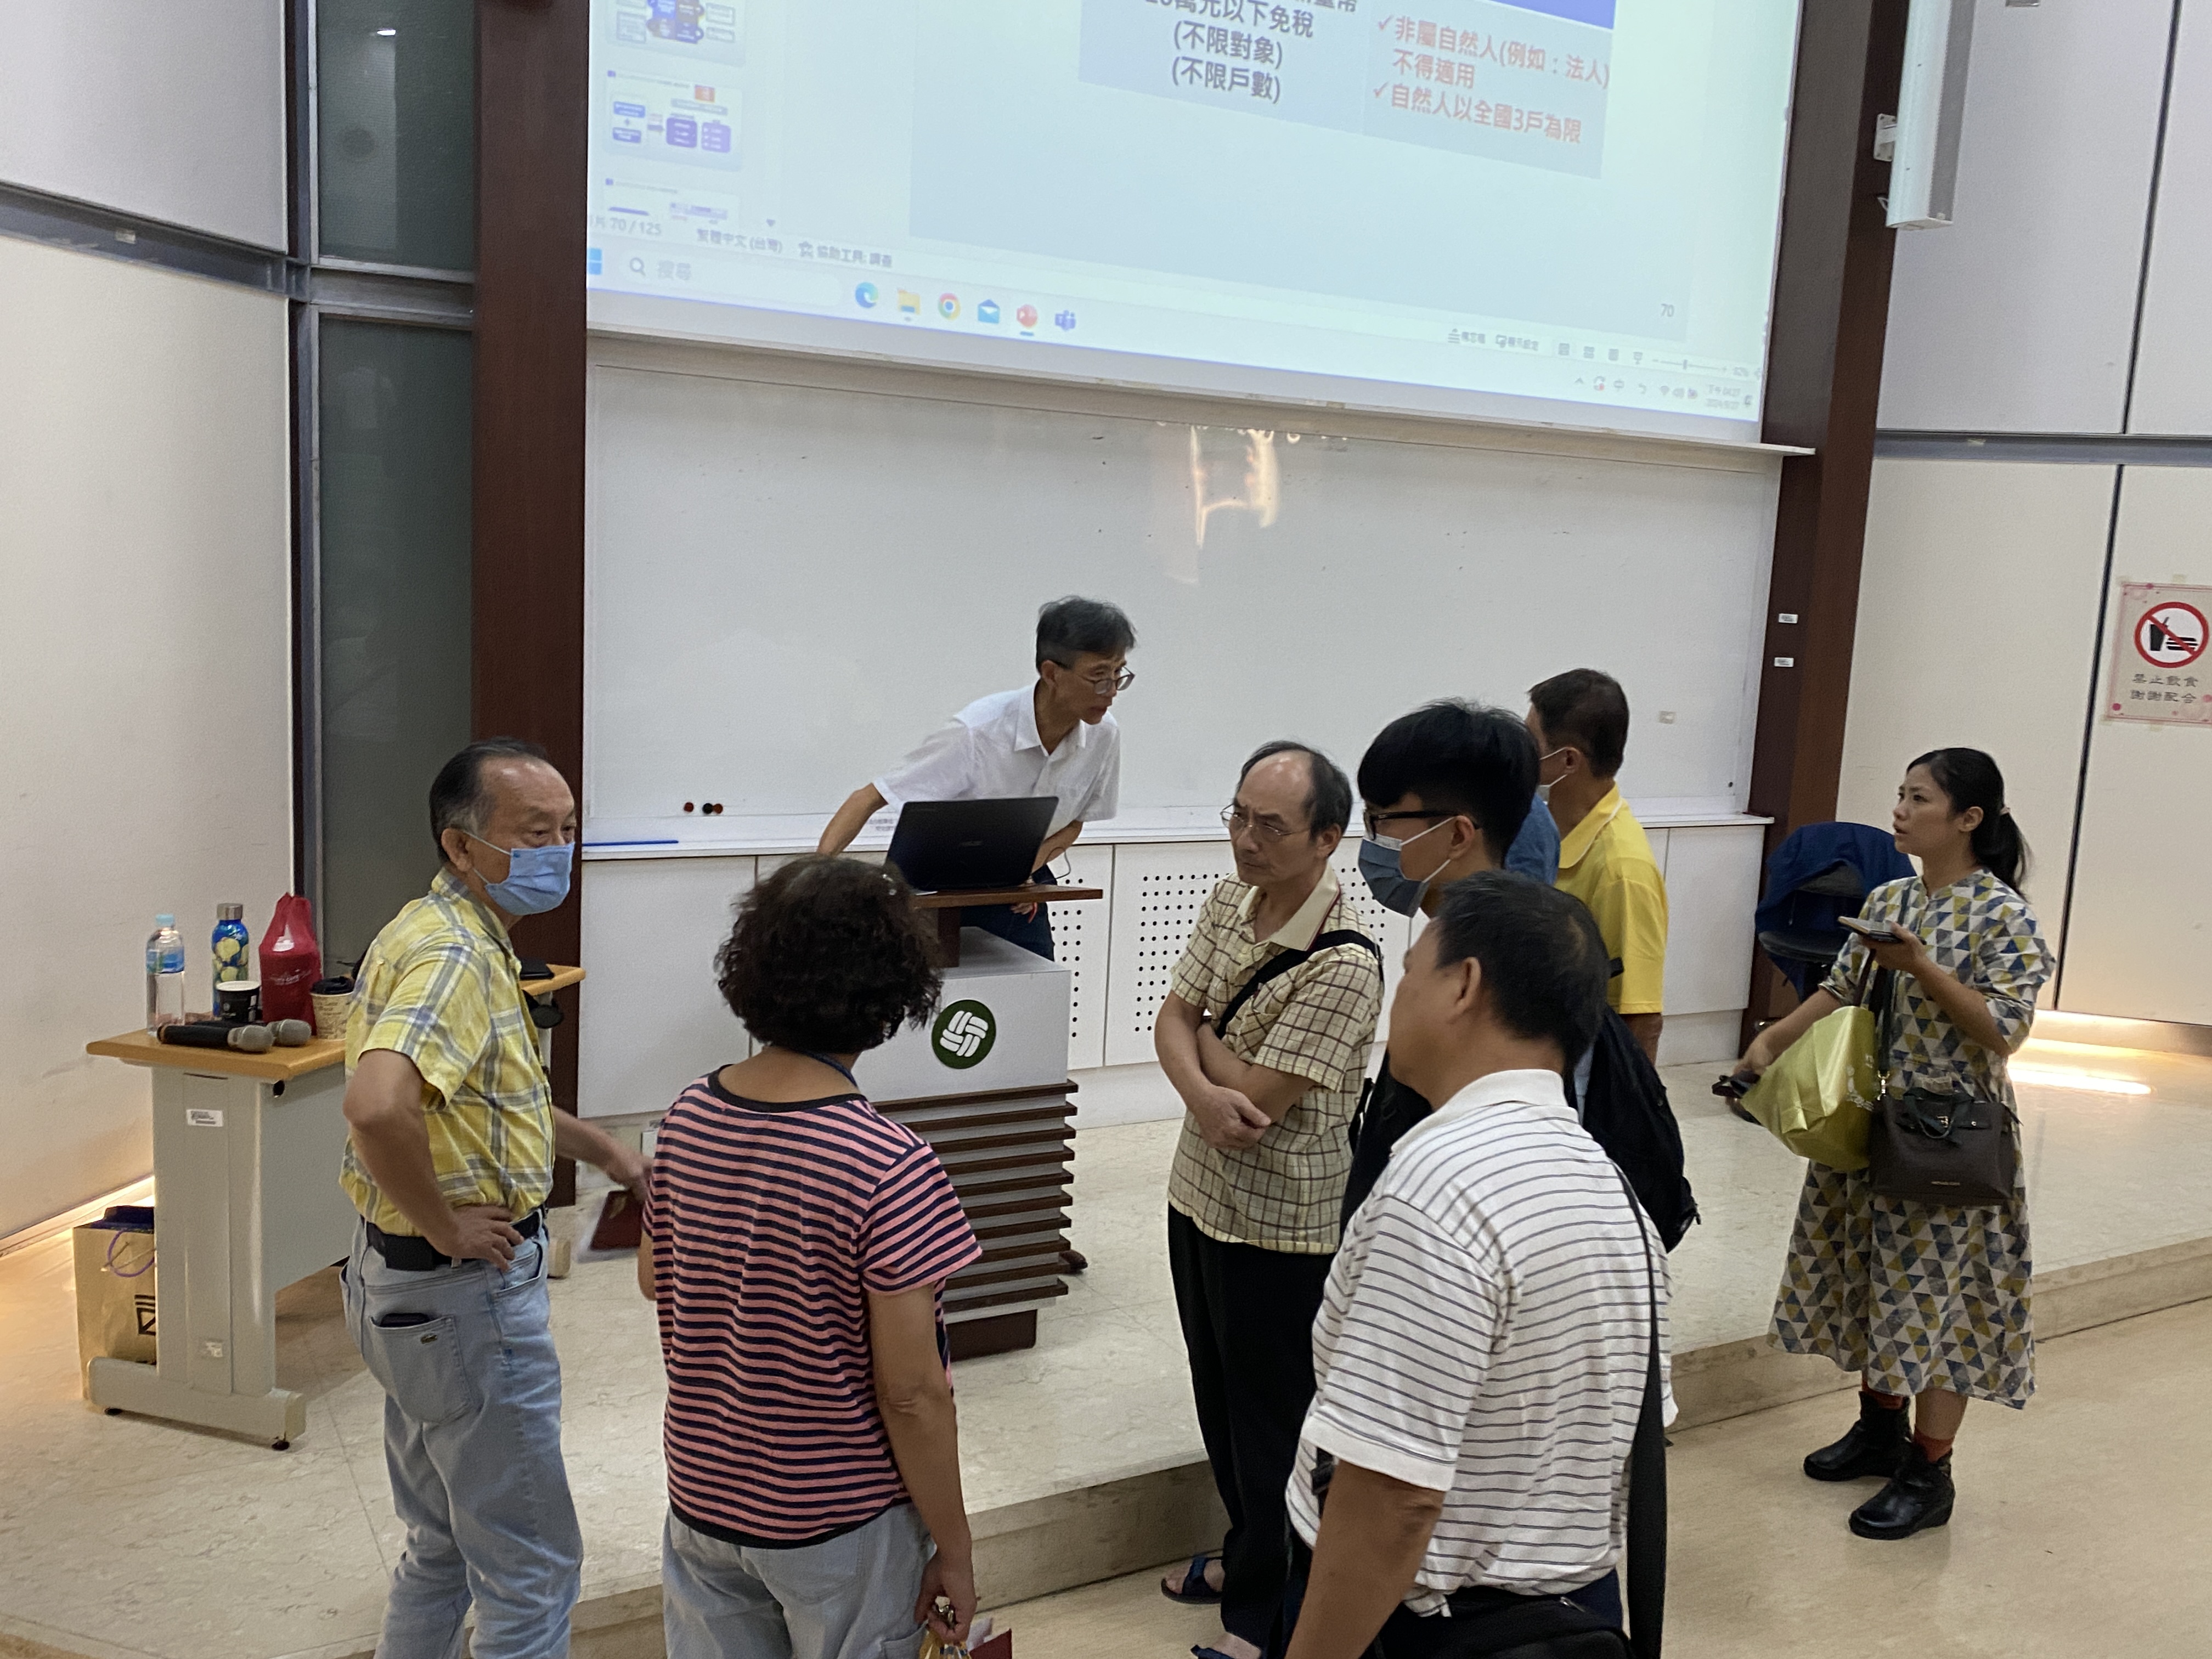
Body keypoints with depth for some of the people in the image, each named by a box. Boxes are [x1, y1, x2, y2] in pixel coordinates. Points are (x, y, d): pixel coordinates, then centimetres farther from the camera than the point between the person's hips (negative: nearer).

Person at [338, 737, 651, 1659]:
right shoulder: (455, 955, -24)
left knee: (444, 1547, 25)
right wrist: (445, 1228, -27)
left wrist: (603, 1151, 22)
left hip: (404, 1282, 10)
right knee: (530, 1572, 4)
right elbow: (376, 1106, -42)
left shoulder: (443, 934, 9)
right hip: (464, 1289, -10)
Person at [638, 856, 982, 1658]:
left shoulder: (687, 1116, -8)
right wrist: (954, 1551, -9)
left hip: (702, 1498, 5)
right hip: (838, 1522, -5)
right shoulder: (890, 1169, -27)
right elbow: (911, 1394, -21)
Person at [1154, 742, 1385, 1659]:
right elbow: (1172, 1023, -1)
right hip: (1199, 1193, 8)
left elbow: (1253, 1097, -26)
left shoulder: (1342, 964, -27)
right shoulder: (1228, 902, -1)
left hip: (1280, 1226, -8)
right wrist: (1202, 1092, -22)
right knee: (1218, 1396, 24)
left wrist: (1205, 1032, -8)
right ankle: (1246, 1550, 46)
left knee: (1271, 1420, 10)